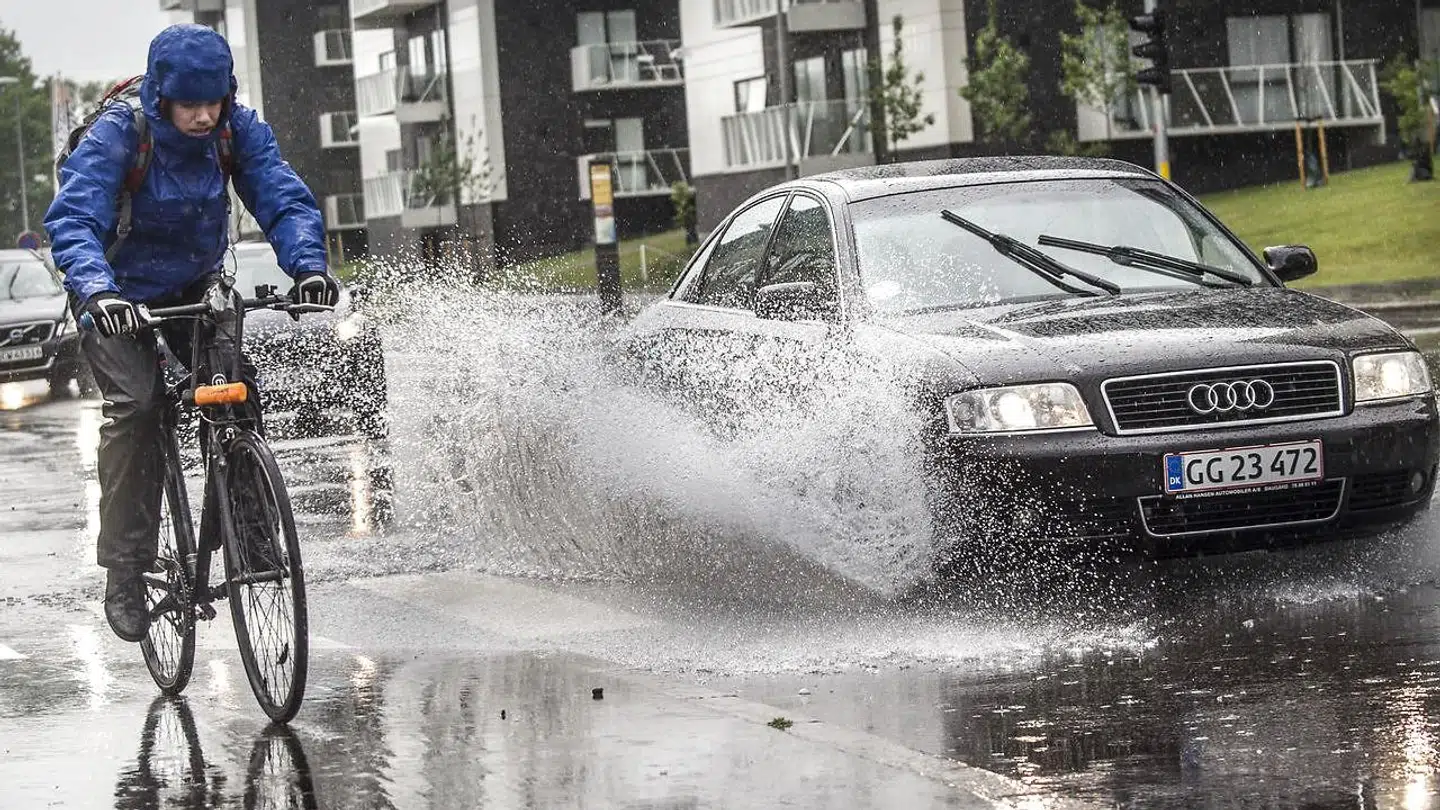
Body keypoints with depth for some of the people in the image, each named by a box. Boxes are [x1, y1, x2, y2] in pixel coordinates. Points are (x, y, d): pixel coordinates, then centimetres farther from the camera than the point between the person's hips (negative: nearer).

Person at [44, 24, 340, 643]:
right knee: (135, 403, -23)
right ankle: (124, 569, -15)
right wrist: (98, 290, -53)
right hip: (119, 299, -4)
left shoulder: (239, 130, -16)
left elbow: (286, 201, -20)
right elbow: (72, 222, -35)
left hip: (195, 289, 4)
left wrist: (309, 266, -40)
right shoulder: (114, 137, -26)